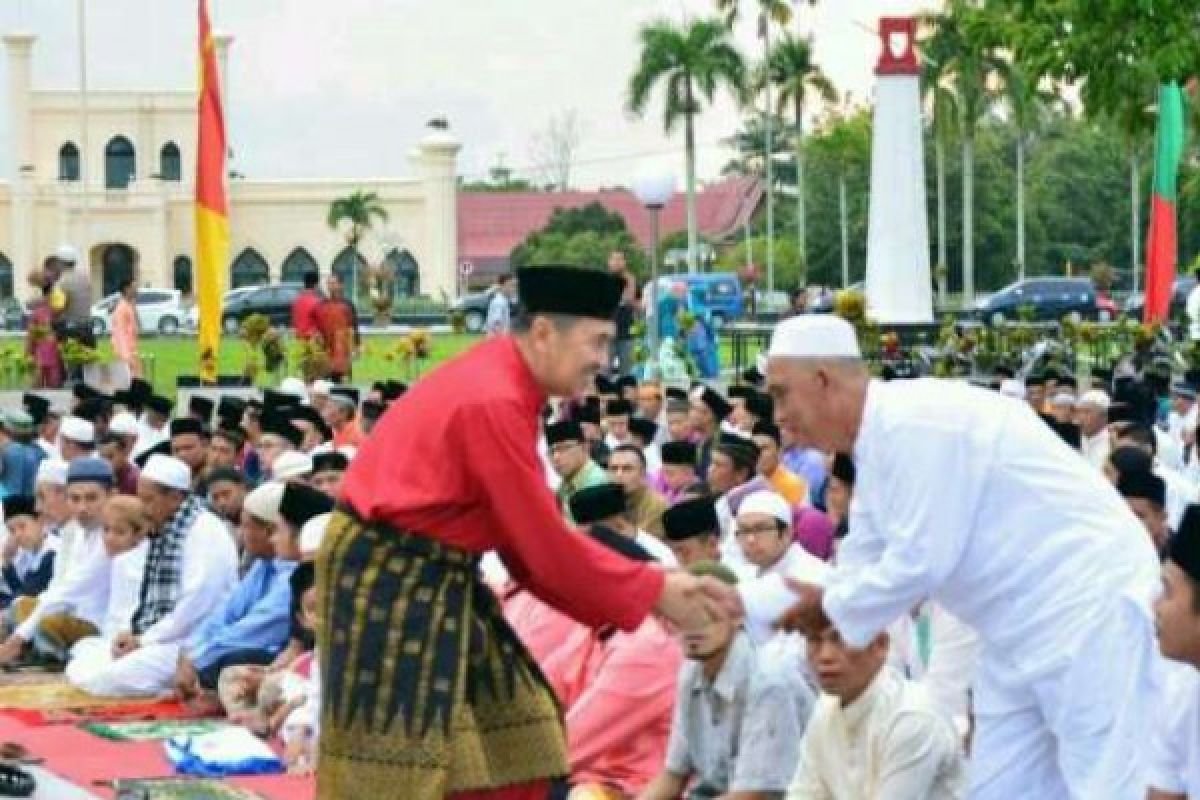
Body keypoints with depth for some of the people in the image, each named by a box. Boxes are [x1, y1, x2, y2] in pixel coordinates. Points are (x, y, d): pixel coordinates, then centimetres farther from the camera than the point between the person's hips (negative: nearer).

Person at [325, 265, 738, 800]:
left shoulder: (504, 386, 7)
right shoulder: (491, 403, -24)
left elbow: (535, 538, 9)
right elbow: (545, 548, -20)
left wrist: (647, 586, 2)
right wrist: (653, 589, -11)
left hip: (436, 578, 10)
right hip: (387, 581, -10)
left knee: (507, 743, 10)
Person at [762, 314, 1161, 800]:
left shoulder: (913, 423, -19)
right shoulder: (876, 448, 12)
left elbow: (920, 562, -22)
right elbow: (860, 567, 18)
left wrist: (831, 608, -7)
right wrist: (736, 603, 10)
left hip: (1087, 609, -11)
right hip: (1023, 628, 11)